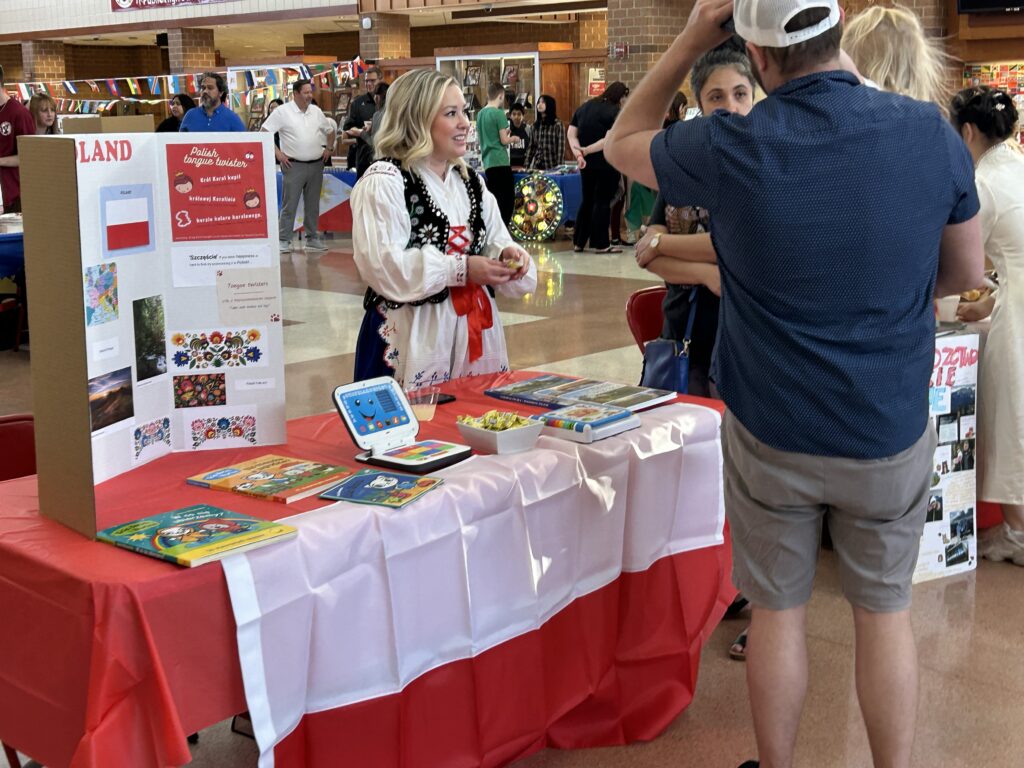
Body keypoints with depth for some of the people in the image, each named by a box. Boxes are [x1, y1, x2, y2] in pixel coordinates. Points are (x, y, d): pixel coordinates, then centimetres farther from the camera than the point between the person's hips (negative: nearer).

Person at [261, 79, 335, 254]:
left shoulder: (316, 111, 10)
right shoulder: (282, 112, -6)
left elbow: (330, 131, 23)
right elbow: (264, 132, -8)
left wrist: (328, 149, 11)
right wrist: (277, 153, -11)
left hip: (316, 165, 5)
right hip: (294, 166, -5)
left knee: (313, 205, 10)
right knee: (289, 205, -3)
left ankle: (312, 239, 18)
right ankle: (283, 240, 1)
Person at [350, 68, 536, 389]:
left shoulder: (469, 180, 14)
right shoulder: (383, 182, -10)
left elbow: (495, 240, 16)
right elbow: (382, 264, -20)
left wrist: (507, 255, -9)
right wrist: (460, 270, -22)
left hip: (474, 331, 7)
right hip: (413, 337, -7)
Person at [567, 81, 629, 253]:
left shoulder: (584, 107, 10)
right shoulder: (615, 111, -10)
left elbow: (571, 134, 2)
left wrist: (578, 152, -10)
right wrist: (586, 151, -20)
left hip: (586, 163, 6)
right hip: (606, 164, -6)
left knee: (587, 200, 16)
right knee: (603, 202, 2)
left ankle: (578, 242, 17)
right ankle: (601, 244, 3)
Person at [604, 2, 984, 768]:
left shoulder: (730, 150, -16)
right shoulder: (929, 132, -11)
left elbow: (622, 144, 4)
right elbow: (966, 273, 2)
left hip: (772, 434, -1)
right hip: (892, 432, 1)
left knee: (779, 610, 16)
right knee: (884, 611, 17)